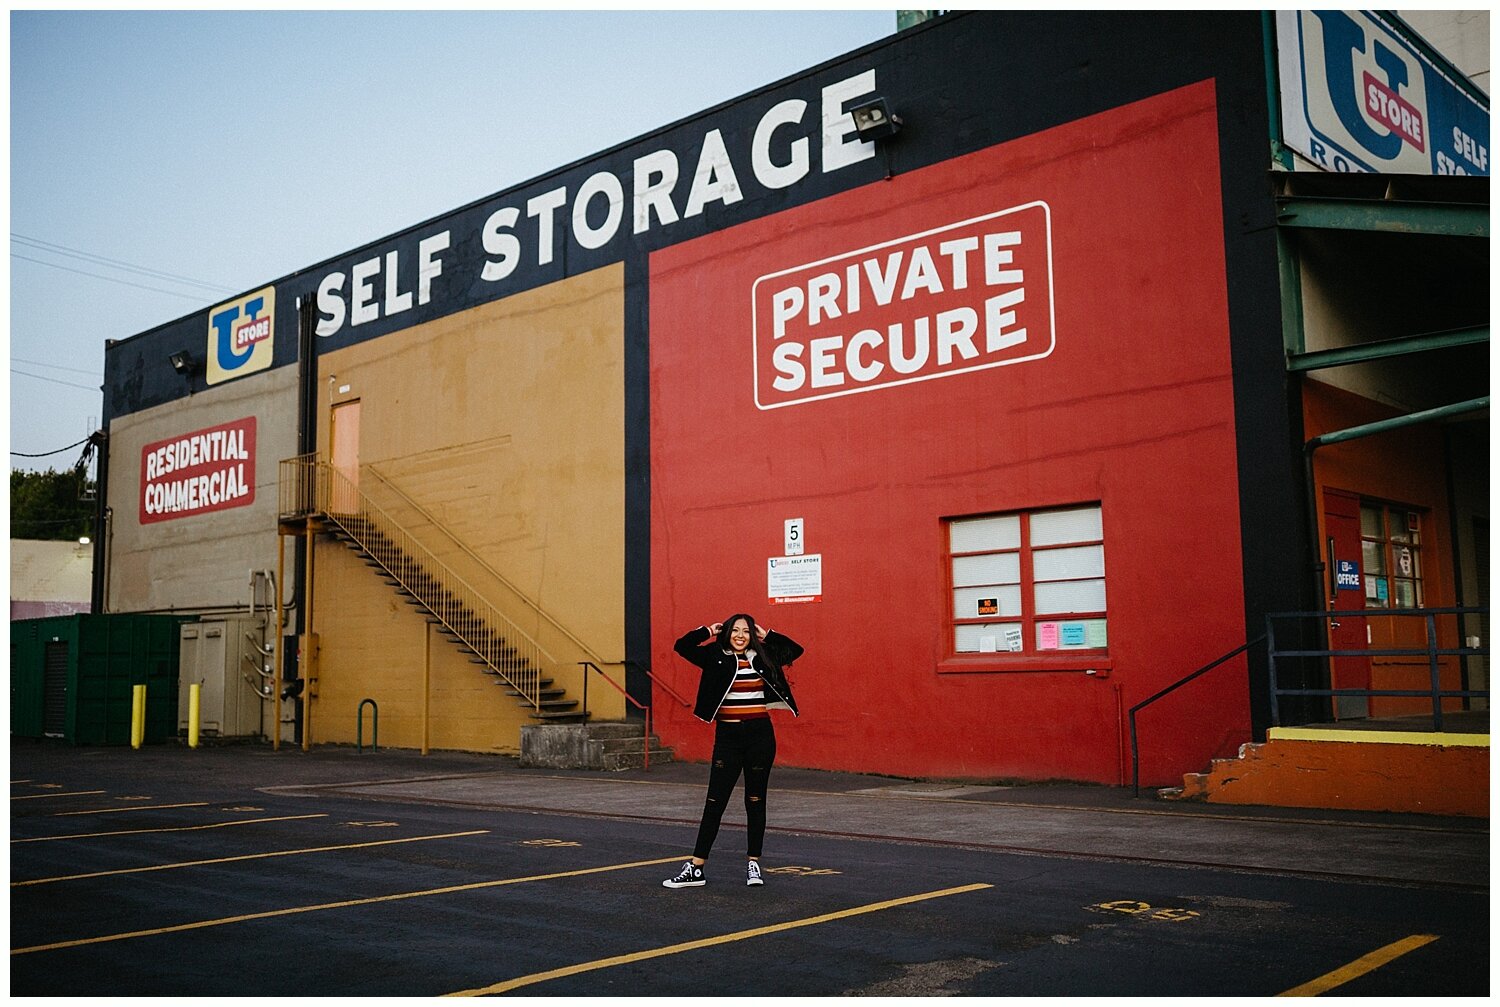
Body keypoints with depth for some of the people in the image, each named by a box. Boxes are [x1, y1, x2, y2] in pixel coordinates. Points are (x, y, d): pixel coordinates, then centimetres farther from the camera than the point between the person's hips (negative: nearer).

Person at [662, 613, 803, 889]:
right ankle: (695, 869, 5)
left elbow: (795, 650, 6)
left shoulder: (762, 658, 5)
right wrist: (708, 631, -2)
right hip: (727, 735, -1)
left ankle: (753, 863, 19)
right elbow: (681, 646, -8)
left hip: (760, 735, 1)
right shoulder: (716, 658, 1)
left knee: (755, 801, 8)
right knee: (714, 801, 1)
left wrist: (767, 636, 4)